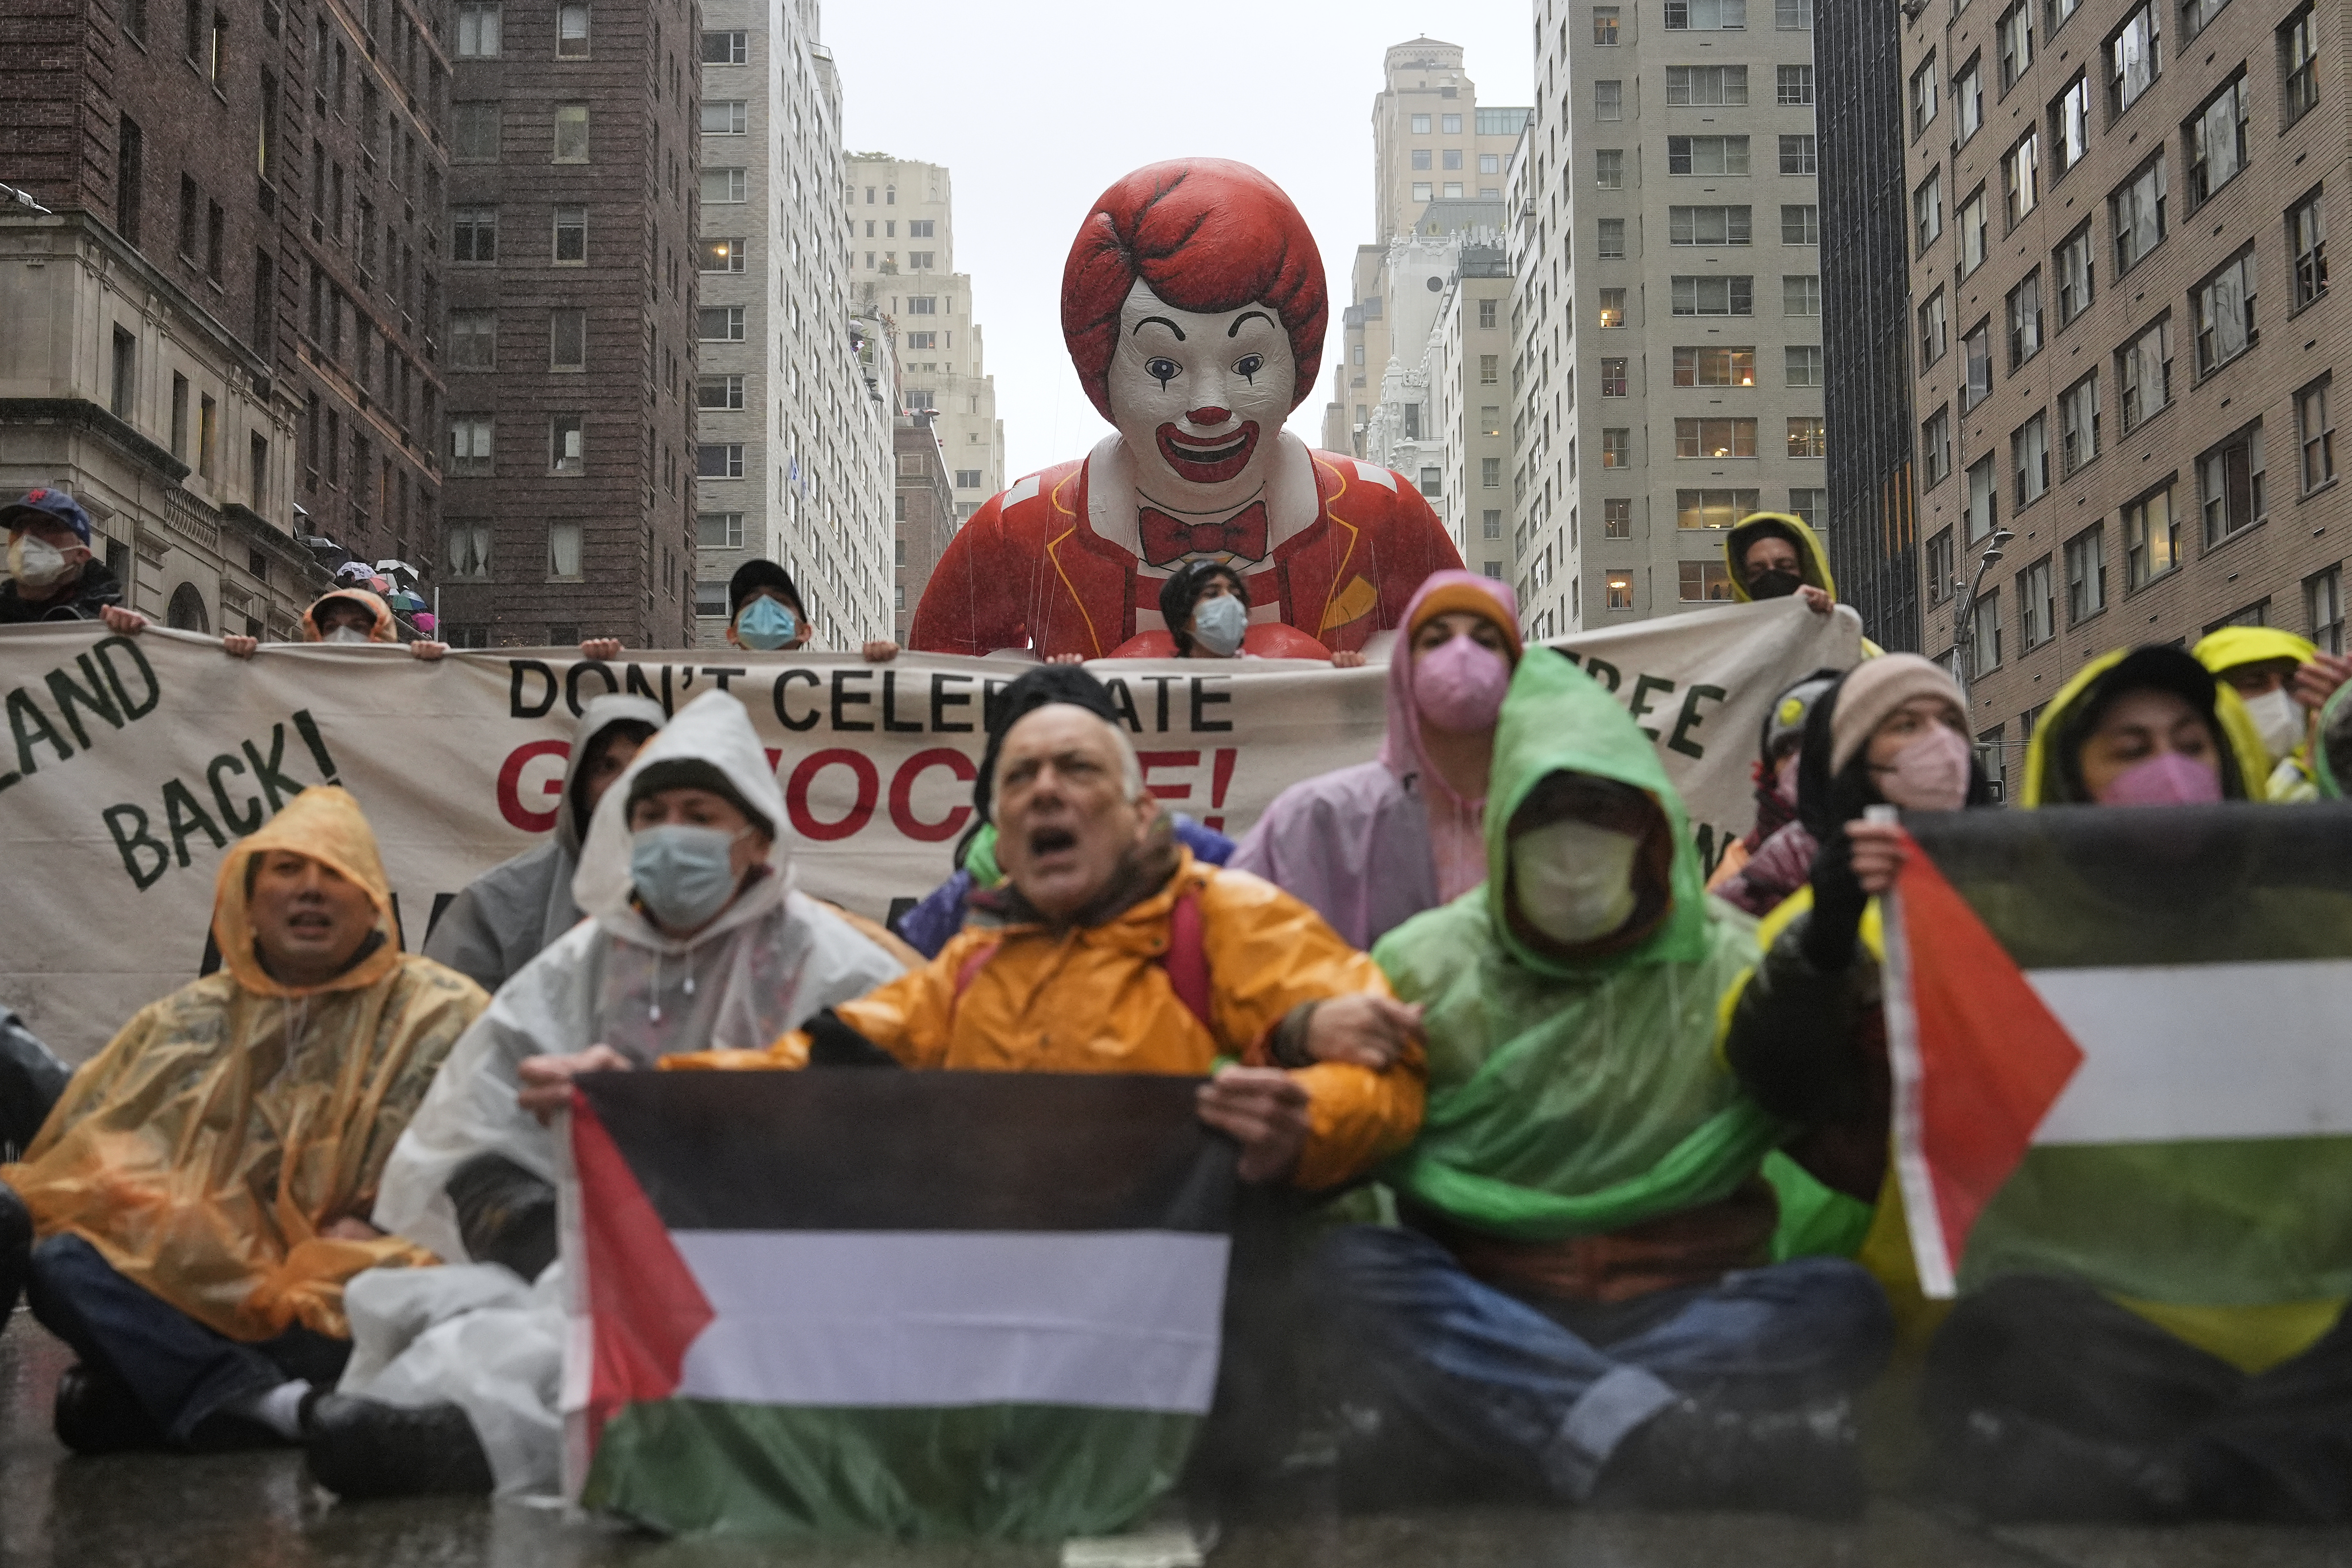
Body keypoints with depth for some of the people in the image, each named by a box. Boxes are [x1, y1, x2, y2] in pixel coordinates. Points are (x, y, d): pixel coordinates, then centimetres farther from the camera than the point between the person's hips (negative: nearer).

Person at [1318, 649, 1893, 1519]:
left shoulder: (1740, 966, 4)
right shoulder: (1424, 965, 5)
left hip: (1686, 1315, 1)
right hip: (1478, 1320, 0)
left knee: (1843, 1301, -27)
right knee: (1349, 1266, -29)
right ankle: (1669, 1443, -41)